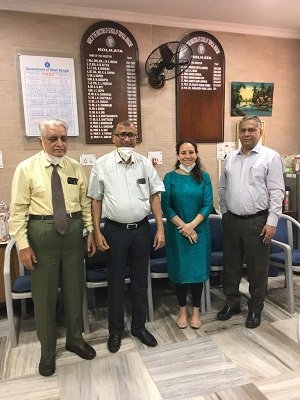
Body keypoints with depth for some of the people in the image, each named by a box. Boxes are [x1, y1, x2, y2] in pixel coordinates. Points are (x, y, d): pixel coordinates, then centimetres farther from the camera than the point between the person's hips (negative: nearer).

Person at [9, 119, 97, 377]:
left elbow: (85, 203, 8)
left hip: (73, 230, 3)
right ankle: (47, 350, 31)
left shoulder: (76, 168, 5)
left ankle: (75, 339, 38)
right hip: (42, 232, -3)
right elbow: (18, 209, -6)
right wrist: (23, 244, -11)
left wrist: (90, 231, 4)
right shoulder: (27, 168, -4)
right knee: (45, 293, 9)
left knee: (74, 288, 15)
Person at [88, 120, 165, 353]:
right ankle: (116, 330, 31)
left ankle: (139, 326, 34)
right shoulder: (102, 165, -3)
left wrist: (160, 229, -3)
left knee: (140, 281, 14)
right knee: (116, 282, 11)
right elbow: (96, 200, 0)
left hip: (141, 229, 2)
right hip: (115, 230, -1)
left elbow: (155, 196, 2)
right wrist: (97, 233, -4)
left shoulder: (146, 164, 1)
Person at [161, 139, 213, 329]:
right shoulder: (170, 177, -3)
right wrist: (183, 226, -13)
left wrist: (192, 225, -16)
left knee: (197, 269, 7)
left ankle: (196, 310, 25)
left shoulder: (204, 177, 1)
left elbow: (208, 205, -4)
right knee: (180, 269, 9)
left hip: (199, 230, 1)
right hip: (177, 231, 0)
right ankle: (183, 310, 27)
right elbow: (166, 206, -6)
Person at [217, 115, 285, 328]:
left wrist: (272, 222, -14)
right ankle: (232, 303, 33)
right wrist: (225, 212, 11)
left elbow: (277, 192, -10)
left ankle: (255, 309, 27)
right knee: (231, 265, 15)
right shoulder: (230, 158, 8)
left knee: (257, 269, 9)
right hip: (232, 220, 5)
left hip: (258, 221, -4)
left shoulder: (271, 157, -6)